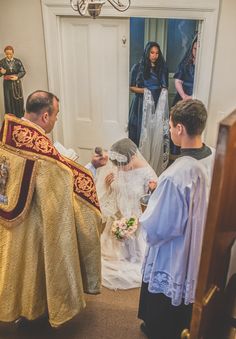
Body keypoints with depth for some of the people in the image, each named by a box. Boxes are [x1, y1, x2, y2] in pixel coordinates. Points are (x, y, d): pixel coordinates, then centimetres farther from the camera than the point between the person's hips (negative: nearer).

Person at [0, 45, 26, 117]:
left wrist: (17, 77, -16)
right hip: (7, 84, 0)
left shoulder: (17, 61, -2)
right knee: (9, 101, 0)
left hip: (17, 83, 0)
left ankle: (20, 116, 16)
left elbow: (23, 71, -1)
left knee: (18, 100, 3)